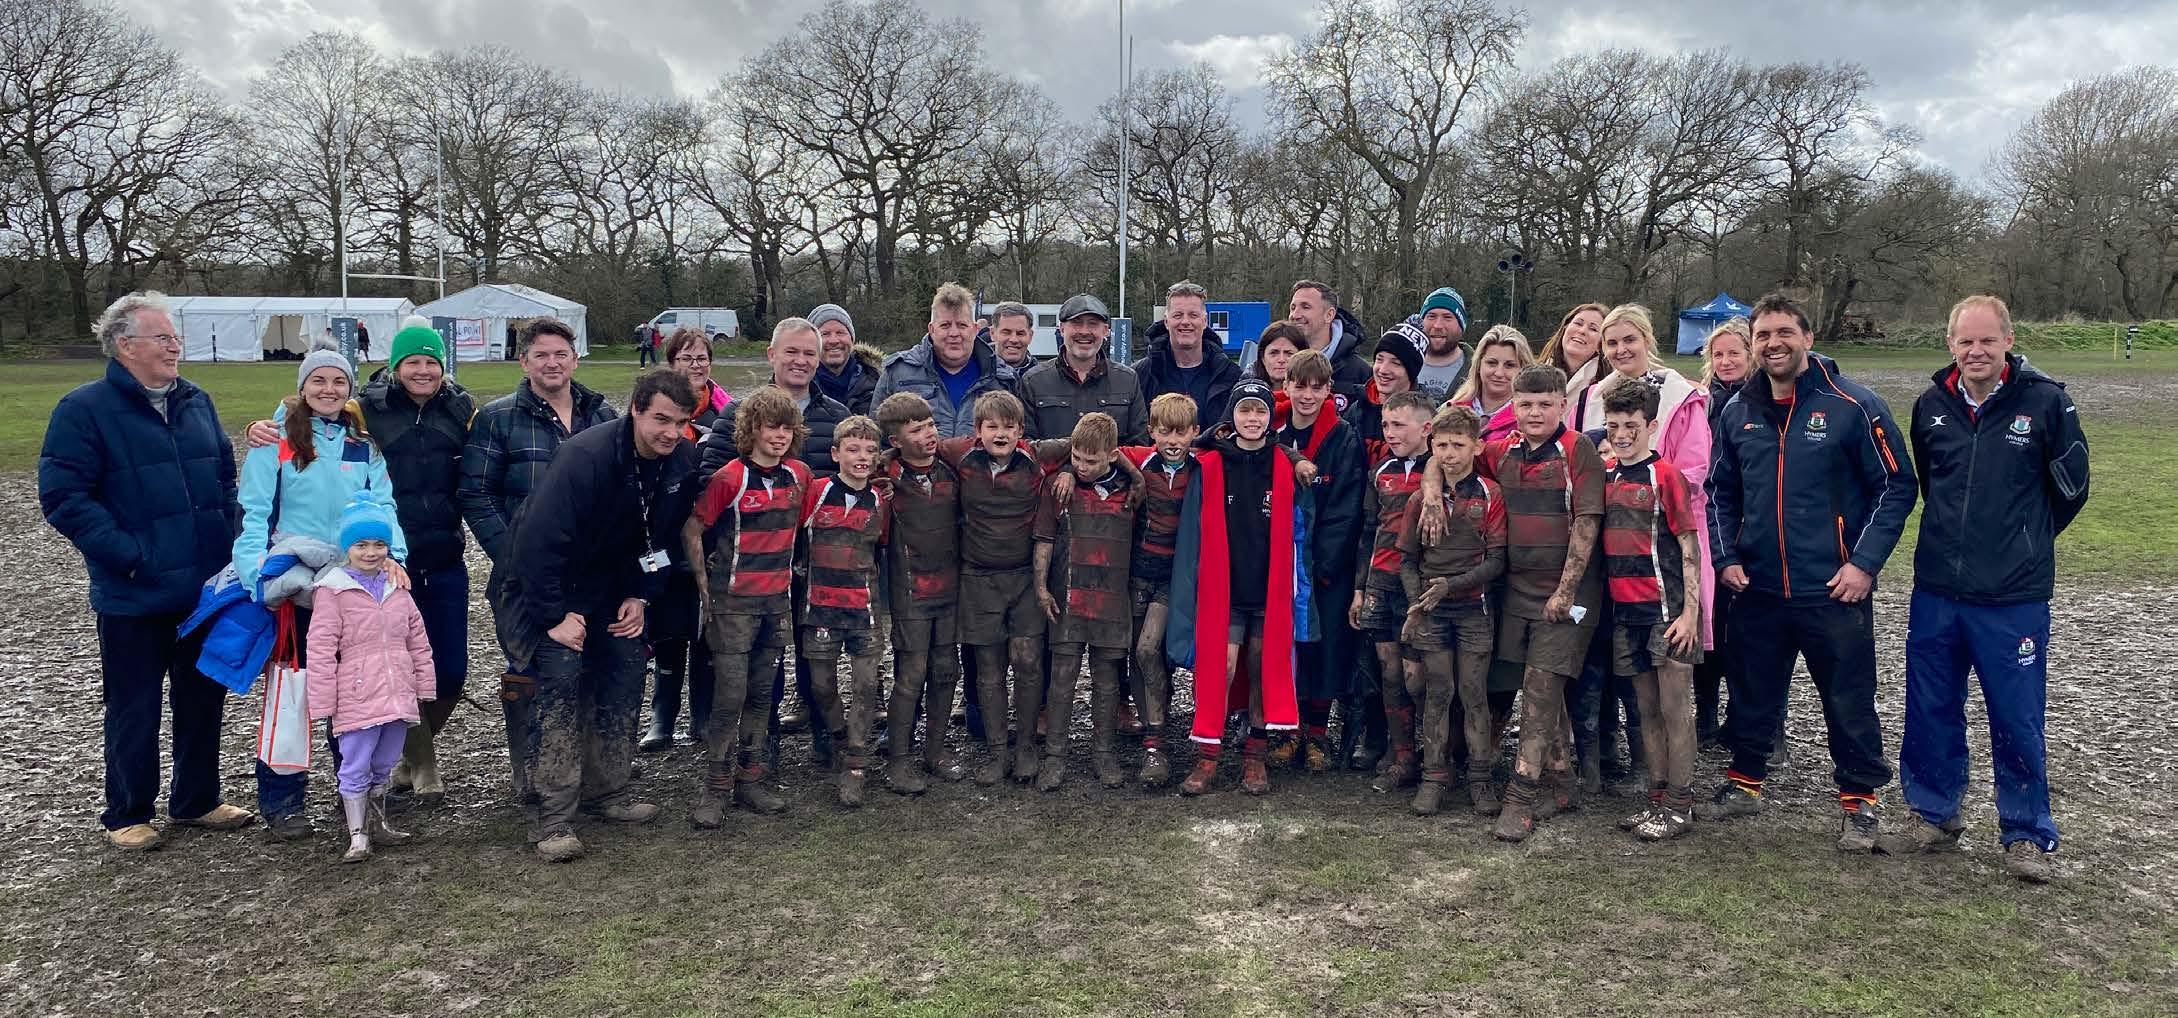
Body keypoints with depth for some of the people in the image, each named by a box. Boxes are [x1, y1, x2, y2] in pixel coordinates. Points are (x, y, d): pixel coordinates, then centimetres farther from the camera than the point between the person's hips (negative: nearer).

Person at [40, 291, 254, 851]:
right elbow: (61, 495, -13)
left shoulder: (197, 402, 10)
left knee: (204, 697, 14)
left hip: (207, 588, 6)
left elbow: (225, 475, 20)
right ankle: (128, 815, 21)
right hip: (134, 595, -6)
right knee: (135, 706, 5)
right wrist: (125, 552, -18)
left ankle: (196, 800, 29)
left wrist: (230, 535, 8)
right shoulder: (84, 409, -9)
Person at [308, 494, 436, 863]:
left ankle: (377, 824, 33)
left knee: (383, 767, 18)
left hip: (398, 696, 5)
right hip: (356, 700, -5)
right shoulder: (332, 590, -8)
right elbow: (321, 651, -9)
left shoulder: (397, 588, 10)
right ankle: (358, 837, 10)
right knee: (355, 770, 1)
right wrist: (322, 703, -11)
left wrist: (423, 686, 12)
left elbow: (418, 641, 14)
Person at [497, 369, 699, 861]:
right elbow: (540, 540, -28)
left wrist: (640, 597, -2)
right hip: (548, 587, -6)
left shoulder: (682, 460, -9)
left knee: (626, 673, 3)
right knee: (563, 678, -17)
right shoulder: (586, 456, -29)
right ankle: (552, 817, -12)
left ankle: (607, 790, 20)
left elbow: (660, 538, 5)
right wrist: (555, 616, -24)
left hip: (610, 588, 6)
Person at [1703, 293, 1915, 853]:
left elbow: (1896, 487, -6)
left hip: (1835, 591, -4)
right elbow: (1720, 491, 16)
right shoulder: (1739, 412, 6)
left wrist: (1864, 563, -12)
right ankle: (1745, 781, 33)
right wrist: (1727, 558, 5)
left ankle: (1859, 800, 22)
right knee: (1754, 694, 16)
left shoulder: (1853, 405, -8)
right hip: (1758, 589, 4)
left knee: (1849, 701, 6)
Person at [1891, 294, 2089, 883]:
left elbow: (2070, 488, 5)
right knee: (1931, 709, 11)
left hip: (2014, 597, -3)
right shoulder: (1931, 406, 3)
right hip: (1936, 591, 3)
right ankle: (1934, 812, 28)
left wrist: (2023, 543, 14)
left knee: (2018, 719, 4)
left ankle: (2027, 834, 19)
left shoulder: (2045, 402, -7)